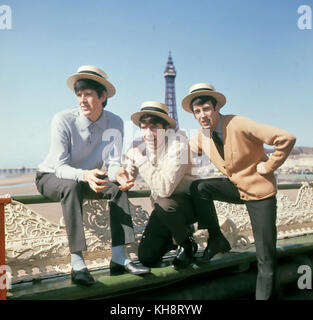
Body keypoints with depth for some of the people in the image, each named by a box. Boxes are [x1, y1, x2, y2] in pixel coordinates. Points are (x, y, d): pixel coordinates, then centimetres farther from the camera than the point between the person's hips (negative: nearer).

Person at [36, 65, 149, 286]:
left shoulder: (115, 123, -13)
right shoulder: (63, 120, -23)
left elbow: (113, 162, -15)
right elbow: (60, 166, -28)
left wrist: (118, 174, -40)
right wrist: (85, 175, -49)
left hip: (86, 178, 4)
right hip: (51, 177, -3)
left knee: (117, 187, -23)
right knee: (72, 186, -37)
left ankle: (119, 258, -23)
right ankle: (77, 263, -37)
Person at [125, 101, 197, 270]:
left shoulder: (178, 144, -24)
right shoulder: (139, 147, -4)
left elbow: (165, 188, -34)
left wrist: (140, 160, -29)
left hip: (187, 203, -5)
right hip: (163, 210, 5)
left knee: (164, 204, -38)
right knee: (146, 258, -5)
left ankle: (187, 244, -7)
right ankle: (172, 237, 27)